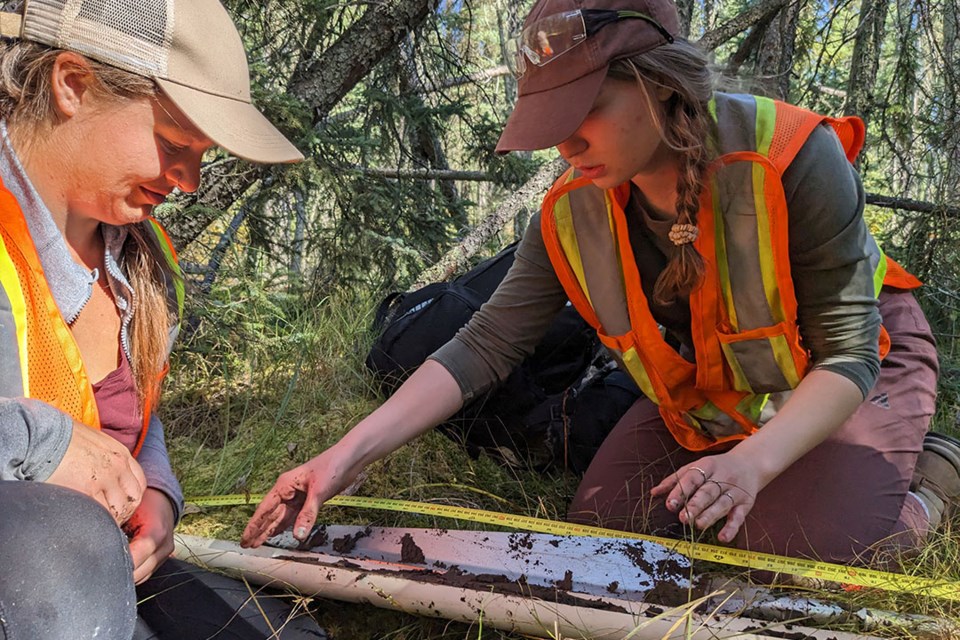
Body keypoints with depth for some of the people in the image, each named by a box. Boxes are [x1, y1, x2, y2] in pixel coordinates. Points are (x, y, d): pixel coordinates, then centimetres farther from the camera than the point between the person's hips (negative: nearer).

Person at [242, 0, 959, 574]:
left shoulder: (794, 158, -32)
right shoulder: (574, 213, -18)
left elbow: (847, 350, -26)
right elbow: (484, 347, -19)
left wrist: (753, 460, -44)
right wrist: (347, 455, -28)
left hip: (852, 370, -4)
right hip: (706, 396, 5)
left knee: (802, 546, -25)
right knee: (603, 522, -2)